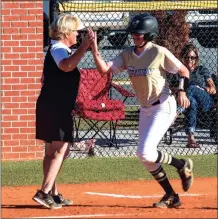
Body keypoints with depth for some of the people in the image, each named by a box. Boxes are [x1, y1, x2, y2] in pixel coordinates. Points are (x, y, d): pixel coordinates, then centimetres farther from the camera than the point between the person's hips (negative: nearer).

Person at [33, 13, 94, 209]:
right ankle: (44, 192, -20)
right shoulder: (58, 49, -14)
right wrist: (85, 46, -40)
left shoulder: (57, 49, 18)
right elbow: (67, 66, -38)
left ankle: (52, 194, 19)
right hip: (55, 108, -11)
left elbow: (45, 78, 28)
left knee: (52, 151, 13)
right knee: (61, 150, -14)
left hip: (50, 107, 11)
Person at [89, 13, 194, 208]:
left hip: (163, 107, -7)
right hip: (145, 110, 7)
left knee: (145, 152, -18)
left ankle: (182, 165, 6)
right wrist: (94, 49, -20)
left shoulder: (159, 53, -14)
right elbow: (104, 69, -6)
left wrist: (182, 91, -23)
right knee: (146, 157, 7)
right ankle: (171, 196, 20)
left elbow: (184, 71, -6)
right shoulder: (127, 55, 2)